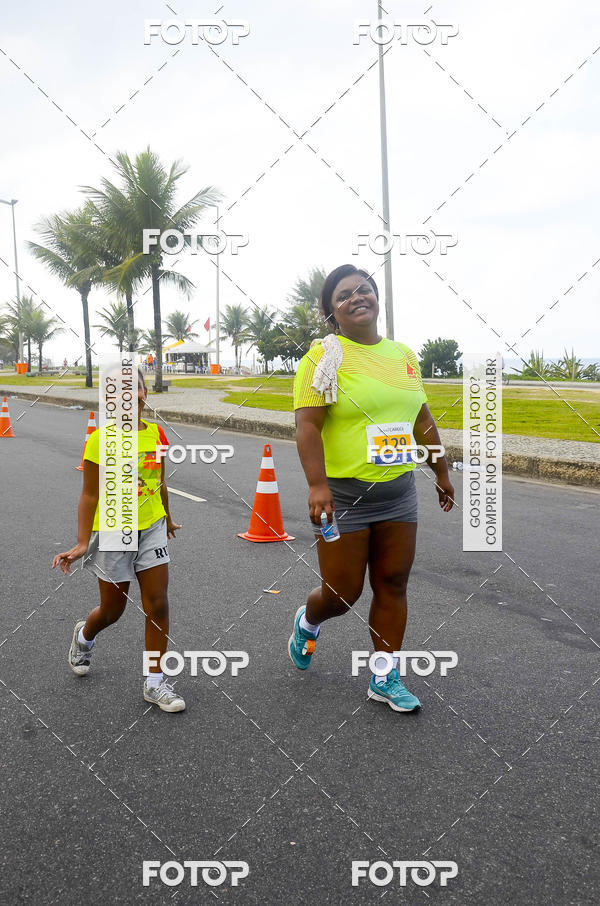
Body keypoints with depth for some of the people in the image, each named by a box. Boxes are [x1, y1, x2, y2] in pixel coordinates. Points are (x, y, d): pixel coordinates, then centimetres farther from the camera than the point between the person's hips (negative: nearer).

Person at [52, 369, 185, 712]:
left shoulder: (157, 435, -1)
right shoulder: (101, 440, -14)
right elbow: (90, 495, -12)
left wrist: (167, 519, 23)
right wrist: (82, 543, -15)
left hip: (151, 528, 3)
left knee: (158, 605, -1)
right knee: (112, 610, 13)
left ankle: (155, 683, 13)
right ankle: (84, 635, 49)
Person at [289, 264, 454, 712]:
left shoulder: (403, 354, 11)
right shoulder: (325, 356, -8)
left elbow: (423, 422, 18)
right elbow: (307, 425, -16)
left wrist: (442, 474, 20)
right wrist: (317, 485, -27)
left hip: (399, 491, 5)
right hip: (344, 493, -5)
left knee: (393, 584, 8)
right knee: (343, 593, 3)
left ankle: (386, 678, 23)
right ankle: (307, 621, 38)